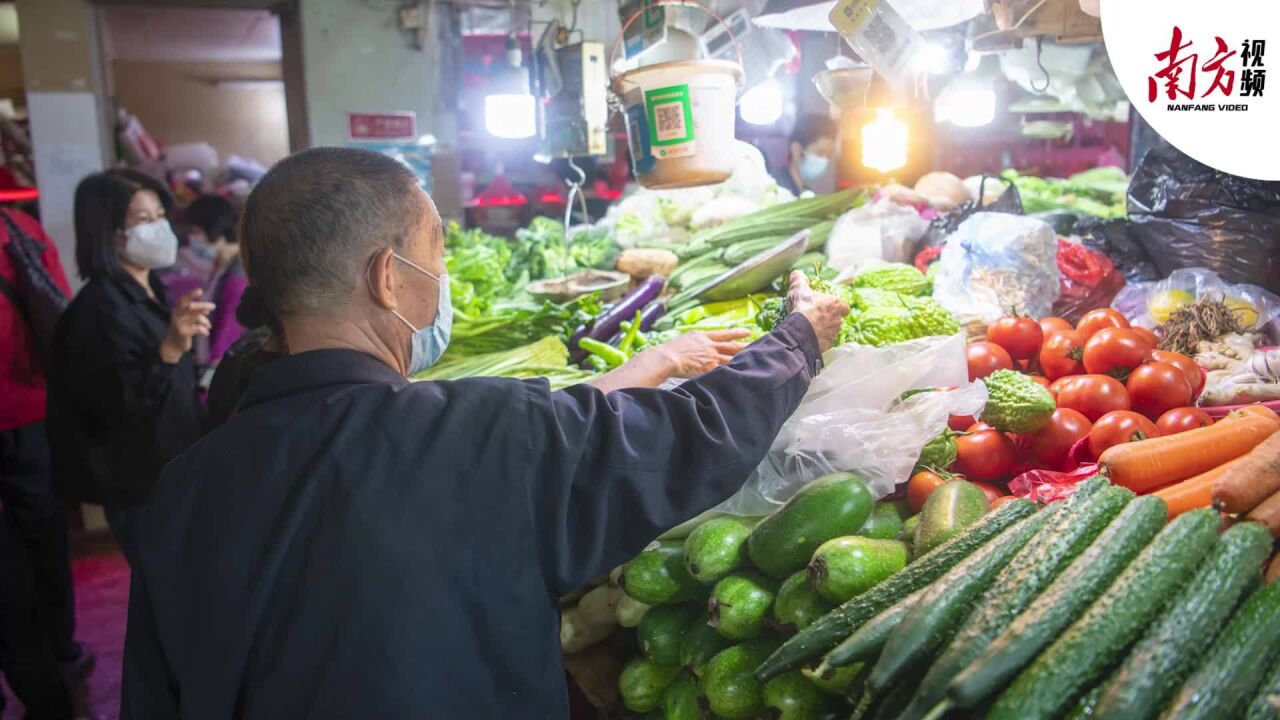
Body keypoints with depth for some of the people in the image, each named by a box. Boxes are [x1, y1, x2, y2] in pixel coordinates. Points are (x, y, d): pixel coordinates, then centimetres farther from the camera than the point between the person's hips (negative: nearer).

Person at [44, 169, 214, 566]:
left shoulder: (150, 293, 8)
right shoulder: (101, 308, -20)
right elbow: (117, 407, -30)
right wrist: (168, 350, -41)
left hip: (173, 474, 9)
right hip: (140, 489, -9)